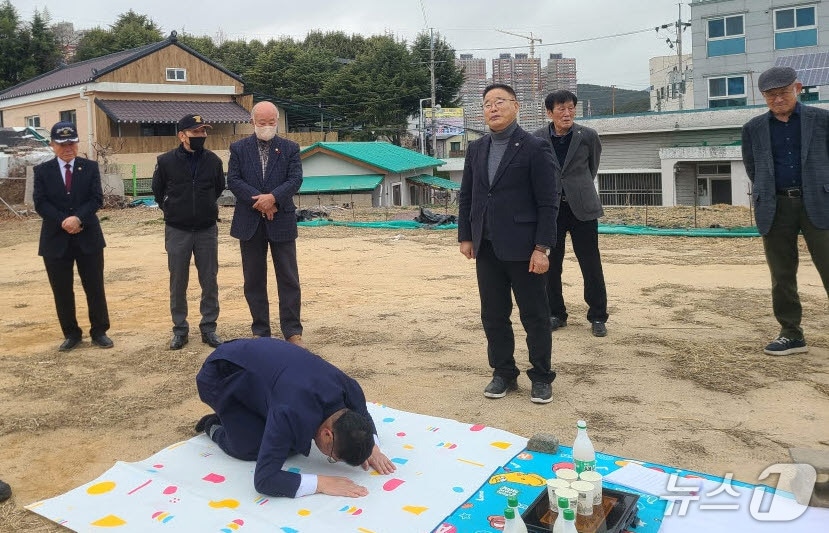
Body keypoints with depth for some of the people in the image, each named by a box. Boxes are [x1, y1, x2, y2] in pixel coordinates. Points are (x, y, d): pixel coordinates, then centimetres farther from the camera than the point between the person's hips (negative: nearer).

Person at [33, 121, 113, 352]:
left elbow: (97, 199, -5)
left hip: (88, 237, 0)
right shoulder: (42, 171, 4)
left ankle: (99, 332, 15)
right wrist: (63, 222, -17)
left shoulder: (90, 167, 4)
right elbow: (40, 203, -4)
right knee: (62, 291, 7)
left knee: (95, 288, 3)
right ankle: (71, 334, 20)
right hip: (55, 239, 1)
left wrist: (78, 218, -20)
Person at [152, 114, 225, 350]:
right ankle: (180, 330, 18)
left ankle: (209, 328, 16)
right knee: (178, 284, 7)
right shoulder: (166, 161, -6)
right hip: (177, 232, -1)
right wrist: (172, 211, 12)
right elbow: (158, 191, 10)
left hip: (207, 230, 1)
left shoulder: (213, 160, -2)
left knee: (210, 282, 5)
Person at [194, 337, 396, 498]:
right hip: (222, 375, -6)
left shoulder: (349, 389, -20)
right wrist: (320, 482, -42)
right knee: (252, 449, -15)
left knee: (292, 444, -2)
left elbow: (363, 417, 4)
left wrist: (371, 446, -16)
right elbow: (264, 479, -39)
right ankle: (214, 427, 13)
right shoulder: (293, 414, -40)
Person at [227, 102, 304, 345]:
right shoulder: (238, 148, 7)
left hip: (281, 221, -1)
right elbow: (233, 180, -3)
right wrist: (258, 201, -15)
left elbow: (295, 179, -5)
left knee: (288, 278, 0)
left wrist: (273, 197, -19)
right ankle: (260, 331, 17)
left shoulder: (290, 148, 6)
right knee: (254, 279, 7)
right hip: (250, 222, 1)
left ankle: (292, 331, 8)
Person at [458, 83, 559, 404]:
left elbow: (548, 203, -9)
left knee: (534, 316, 5)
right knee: (493, 316, 10)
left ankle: (541, 377, 19)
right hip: (486, 248, 5)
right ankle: (503, 374, 24)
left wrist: (542, 248, -14)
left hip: (521, 247, -5)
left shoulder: (535, 148, -6)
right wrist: (465, 237, 9)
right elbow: (466, 196, 15)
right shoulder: (476, 149, 11)